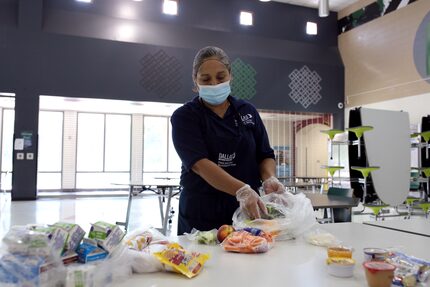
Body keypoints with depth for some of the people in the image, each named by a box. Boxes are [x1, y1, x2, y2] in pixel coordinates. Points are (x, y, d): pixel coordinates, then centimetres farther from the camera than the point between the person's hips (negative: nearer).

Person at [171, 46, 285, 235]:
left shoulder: (247, 111, 7)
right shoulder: (184, 117, -5)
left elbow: (265, 155, 8)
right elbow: (199, 163, -18)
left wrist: (269, 179, -14)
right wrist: (242, 190, -31)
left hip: (247, 211, 3)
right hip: (202, 215, -3)